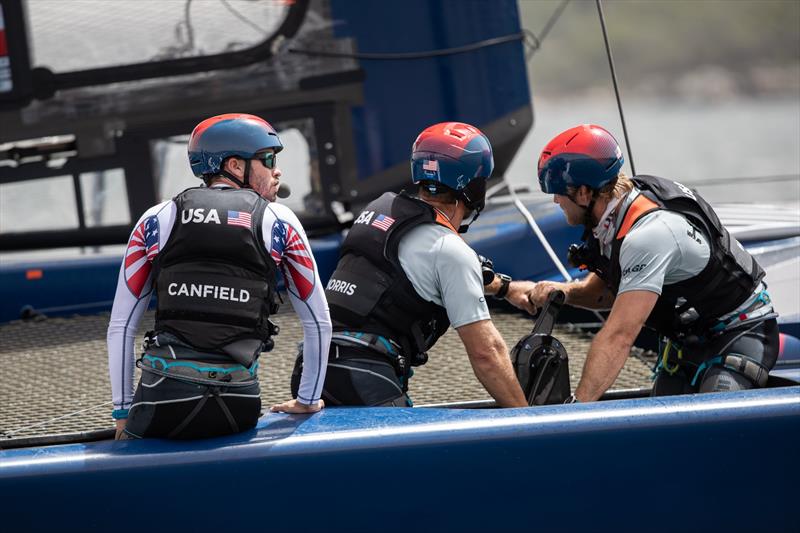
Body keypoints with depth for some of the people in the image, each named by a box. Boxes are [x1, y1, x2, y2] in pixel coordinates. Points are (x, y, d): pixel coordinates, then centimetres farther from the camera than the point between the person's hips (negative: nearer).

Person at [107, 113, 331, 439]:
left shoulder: (158, 219, 12)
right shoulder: (278, 221, 11)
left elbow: (121, 326, 12)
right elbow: (318, 322, 18)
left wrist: (123, 412, 20)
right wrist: (308, 400, 30)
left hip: (164, 402, 0)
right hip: (240, 407, 0)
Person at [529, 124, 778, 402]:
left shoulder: (649, 235, -33)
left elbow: (618, 336, -39)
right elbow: (609, 291, 8)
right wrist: (566, 292, -14)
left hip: (740, 334, -9)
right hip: (687, 337, 9)